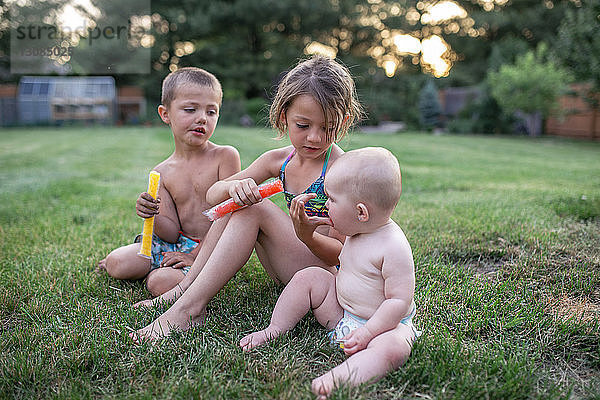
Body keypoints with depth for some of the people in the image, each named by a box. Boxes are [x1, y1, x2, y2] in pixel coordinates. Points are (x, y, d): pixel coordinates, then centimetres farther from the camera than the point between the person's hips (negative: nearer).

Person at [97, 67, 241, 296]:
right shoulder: (162, 172, 1)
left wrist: (196, 255, -16)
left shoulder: (225, 156, -12)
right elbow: (172, 233, -1)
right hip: (177, 243, 5)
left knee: (160, 283, -26)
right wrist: (153, 216, -23)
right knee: (116, 263, -4)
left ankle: (155, 271, 9)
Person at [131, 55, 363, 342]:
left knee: (255, 209, -24)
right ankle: (185, 288, -4)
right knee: (238, 202, -7)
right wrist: (233, 187, -24)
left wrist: (307, 236, -39)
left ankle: (189, 307, -22)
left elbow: (343, 253, -18)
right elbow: (213, 195, 0)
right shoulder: (278, 160, 0)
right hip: (288, 271, 7)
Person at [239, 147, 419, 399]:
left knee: (392, 348, -38)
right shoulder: (355, 234, 1)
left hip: (384, 323, -7)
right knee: (309, 276, -3)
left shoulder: (394, 247, -26)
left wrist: (367, 332, -29)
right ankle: (274, 330, -1)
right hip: (341, 313, 8)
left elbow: (399, 301, -26)